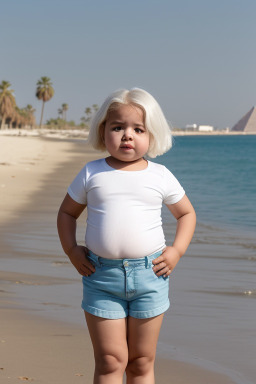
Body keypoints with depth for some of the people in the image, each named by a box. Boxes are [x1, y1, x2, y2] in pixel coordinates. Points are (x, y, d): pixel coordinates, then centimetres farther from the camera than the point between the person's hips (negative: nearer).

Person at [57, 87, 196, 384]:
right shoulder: (91, 173, 2)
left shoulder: (160, 176, 3)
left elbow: (186, 214, 15)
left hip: (149, 274, 1)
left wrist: (176, 251, 1)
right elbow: (67, 212, 14)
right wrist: (71, 250, 0)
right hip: (101, 275, -1)